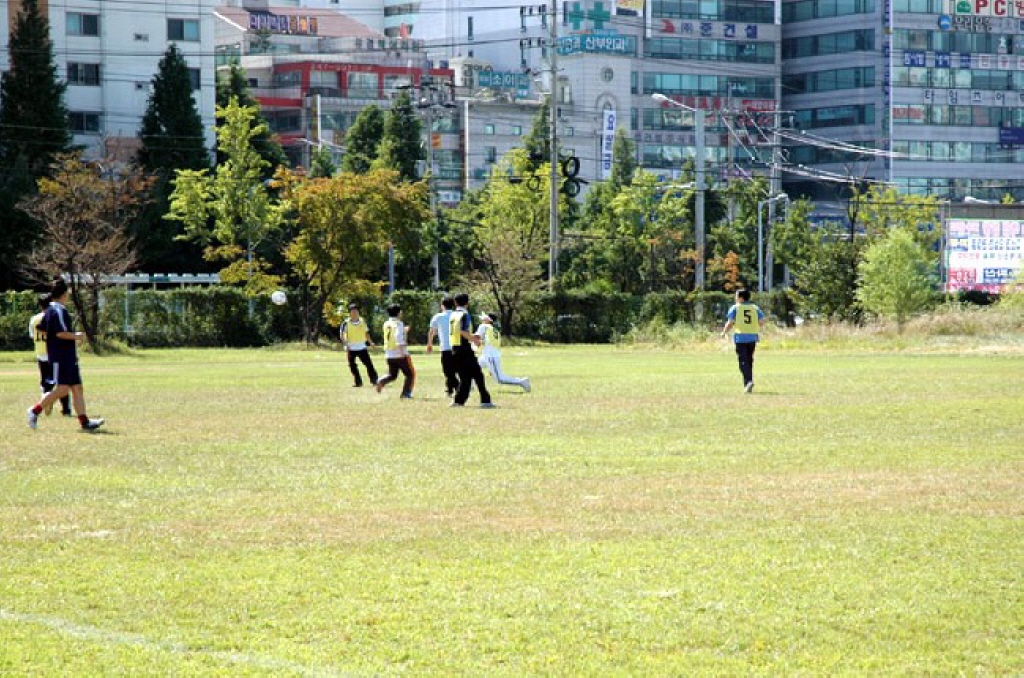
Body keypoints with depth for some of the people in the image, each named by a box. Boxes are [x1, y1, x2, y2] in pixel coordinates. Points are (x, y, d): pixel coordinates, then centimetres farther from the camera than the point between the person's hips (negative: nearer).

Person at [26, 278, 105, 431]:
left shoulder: (49, 310, 14)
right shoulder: (59, 311, -15)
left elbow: (43, 330, 20)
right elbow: (60, 333, -23)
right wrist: (76, 336, -9)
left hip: (68, 357, 10)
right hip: (61, 357, -10)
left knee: (77, 388, 5)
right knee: (62, 389, -10)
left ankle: (84, 421, 1)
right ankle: (35, 410, -1)